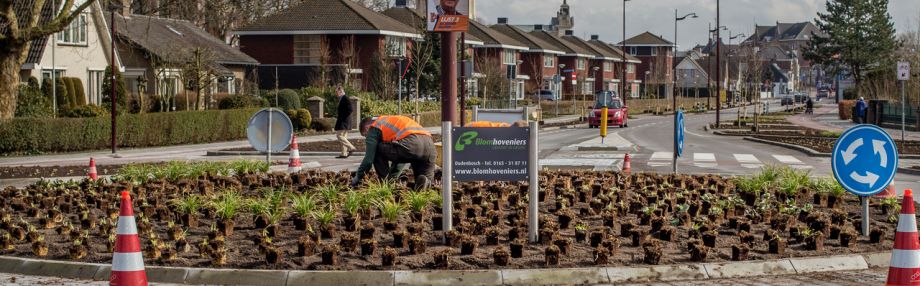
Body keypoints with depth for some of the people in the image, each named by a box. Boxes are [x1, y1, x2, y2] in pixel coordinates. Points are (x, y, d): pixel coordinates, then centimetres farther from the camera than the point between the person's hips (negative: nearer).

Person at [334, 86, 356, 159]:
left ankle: (351, 148, -10)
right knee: (343, 137, 10)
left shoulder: (345, 99, -15)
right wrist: (339, 116, 14)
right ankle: (344, 154, 11)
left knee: (339, 135, -10)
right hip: (343, 121, 10)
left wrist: (342, 117, -19)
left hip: (344, 121, -10)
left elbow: (350, 109, -22)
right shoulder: (342, 99, 16)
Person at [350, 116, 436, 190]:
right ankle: (425, 181, -8)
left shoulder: (374, 128, 16)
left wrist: (357, 179, 24)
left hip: (410, 145, -7)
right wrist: (392, 177, 48)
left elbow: (369, 159, 11)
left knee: (377, 151, 14)